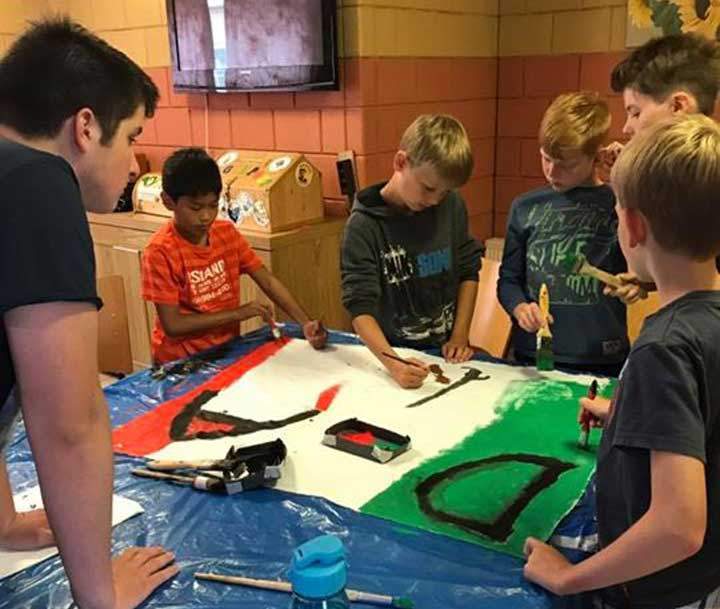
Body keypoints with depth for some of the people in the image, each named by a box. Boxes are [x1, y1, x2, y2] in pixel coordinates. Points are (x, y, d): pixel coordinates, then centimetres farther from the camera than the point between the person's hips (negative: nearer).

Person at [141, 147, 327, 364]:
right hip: (181, 362, -4)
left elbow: (268, 280, -2)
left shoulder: (227, 233, 0)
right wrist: (238, 313, -19)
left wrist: (306, 323, -15)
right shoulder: (160, 252, -15)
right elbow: (172, 325, -17)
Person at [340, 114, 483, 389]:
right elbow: (361, 307, -18)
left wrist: (460, 336, 2)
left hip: (444, 352, 1)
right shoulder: (364, 225, -14)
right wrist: (393, 364, -31)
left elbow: (468, 271, 8)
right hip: (394, 353, -1)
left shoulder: (452, 206, -3)